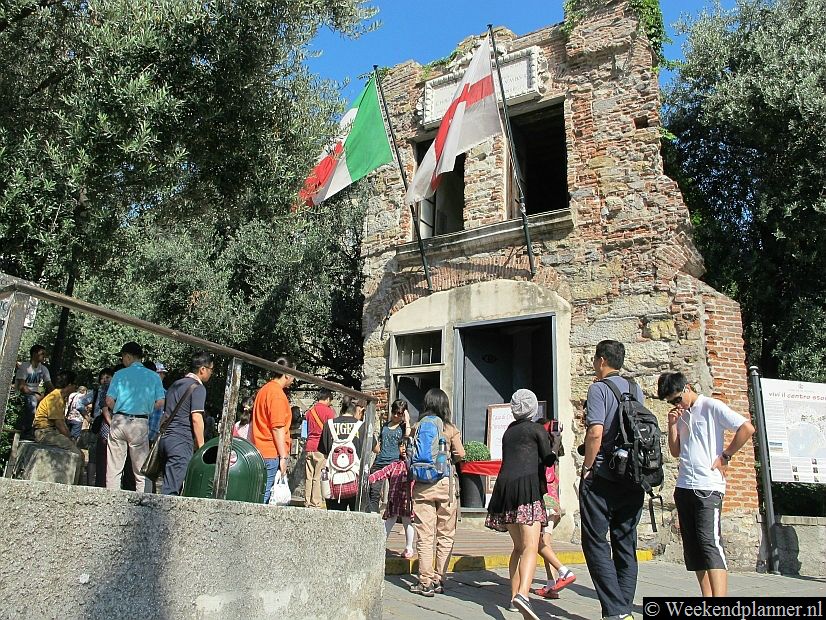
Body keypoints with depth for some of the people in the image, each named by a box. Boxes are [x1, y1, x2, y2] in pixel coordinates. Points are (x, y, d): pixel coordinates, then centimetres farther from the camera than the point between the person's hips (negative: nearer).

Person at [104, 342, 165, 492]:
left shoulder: (120, 374, 2)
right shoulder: (154, 376, 4)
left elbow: (109, 401, -2)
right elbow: (160, 402, -1)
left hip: (119, 421, 0)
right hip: (140, 423, 0)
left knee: (113, 469, 8)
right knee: (140, 471, 6)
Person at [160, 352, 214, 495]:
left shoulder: (175, 384, 19)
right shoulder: (198, 388, -8)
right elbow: (196, 419, -15)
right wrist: (201, 446, -8)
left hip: (165, 439, 8)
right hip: (181, 442, -8)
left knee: (169, 484, 12)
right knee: (171, 489, -8)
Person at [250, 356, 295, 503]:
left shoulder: (264, 389, 15)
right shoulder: (277, 394, -13)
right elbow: (278, 428, -17)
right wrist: (283, 457, -14)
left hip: (260, 451, 9)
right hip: (272, 454, -9)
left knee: (260, 495, 11)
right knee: (265, 497, -6)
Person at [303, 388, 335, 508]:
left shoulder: (309, 411, 11)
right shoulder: (329, 411, -5)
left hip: (309, 446, 5)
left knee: (308, 477, 7)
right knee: (318, 477, -3)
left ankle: (307, 503, 12)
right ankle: (316, 504, -2)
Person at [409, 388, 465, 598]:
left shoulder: (417, 427, 1)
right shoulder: (450, 429, -1)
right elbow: (460, 454, -7)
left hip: (422, 485, 1)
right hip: (445, 482, 0)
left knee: (425, 535, 4)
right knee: (445, 535, 10)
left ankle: (426, 582, 6)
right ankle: (439, 580, 13)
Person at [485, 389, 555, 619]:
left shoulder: (508, 431, 21)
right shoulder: (537, 429, 5)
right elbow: (548, 460, 6)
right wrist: (554, 445, 26)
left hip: (504, 485, 6)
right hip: (527, 485, -6)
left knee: (518, 546, 18)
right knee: (530, 546, -16)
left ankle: (515, 595, 16)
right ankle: (523, 595, -34)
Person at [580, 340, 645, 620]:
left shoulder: (599, 388, -10)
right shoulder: (636, 389, 10)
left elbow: (595, 432, -20)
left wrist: (586, 467, -10)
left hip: (602, 478, -7)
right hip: (632, 478, 7)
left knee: (596, 543, 0)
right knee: (626, 544, 12)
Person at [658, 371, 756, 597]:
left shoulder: (712, 406, -3)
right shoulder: (681, 415, 17)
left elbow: (747, 428, -11)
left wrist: (725, 456, -7)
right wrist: (672, 424, 3)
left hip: (708, 486, -8)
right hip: (684, 486, 8)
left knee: (709, 542, -17)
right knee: (693, 548, 7)